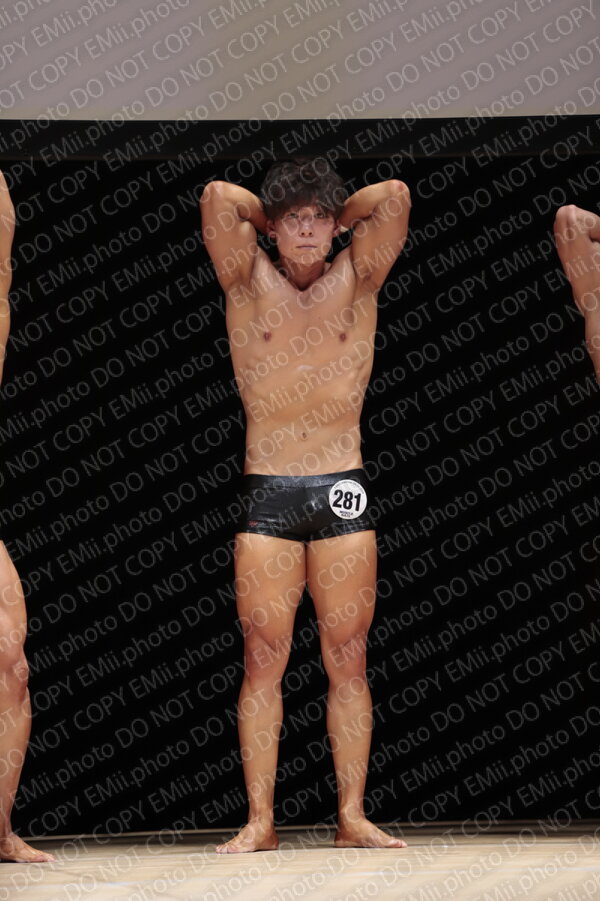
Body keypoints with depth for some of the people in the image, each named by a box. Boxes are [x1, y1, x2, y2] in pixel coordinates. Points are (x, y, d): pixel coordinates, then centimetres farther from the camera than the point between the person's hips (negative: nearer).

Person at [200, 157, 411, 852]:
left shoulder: (355, 282, 8)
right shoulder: (249, 283, 6)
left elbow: (395, 195, -1)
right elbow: (217, 197, -6)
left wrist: (337, 218, 13)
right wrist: (270, 216, 10)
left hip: (343, 493, 1)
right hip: (267, 493, -1)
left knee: (347, 659, 2)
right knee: (263, 658, -3)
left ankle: (352, 817, 6)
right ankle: (259, 822, 1)